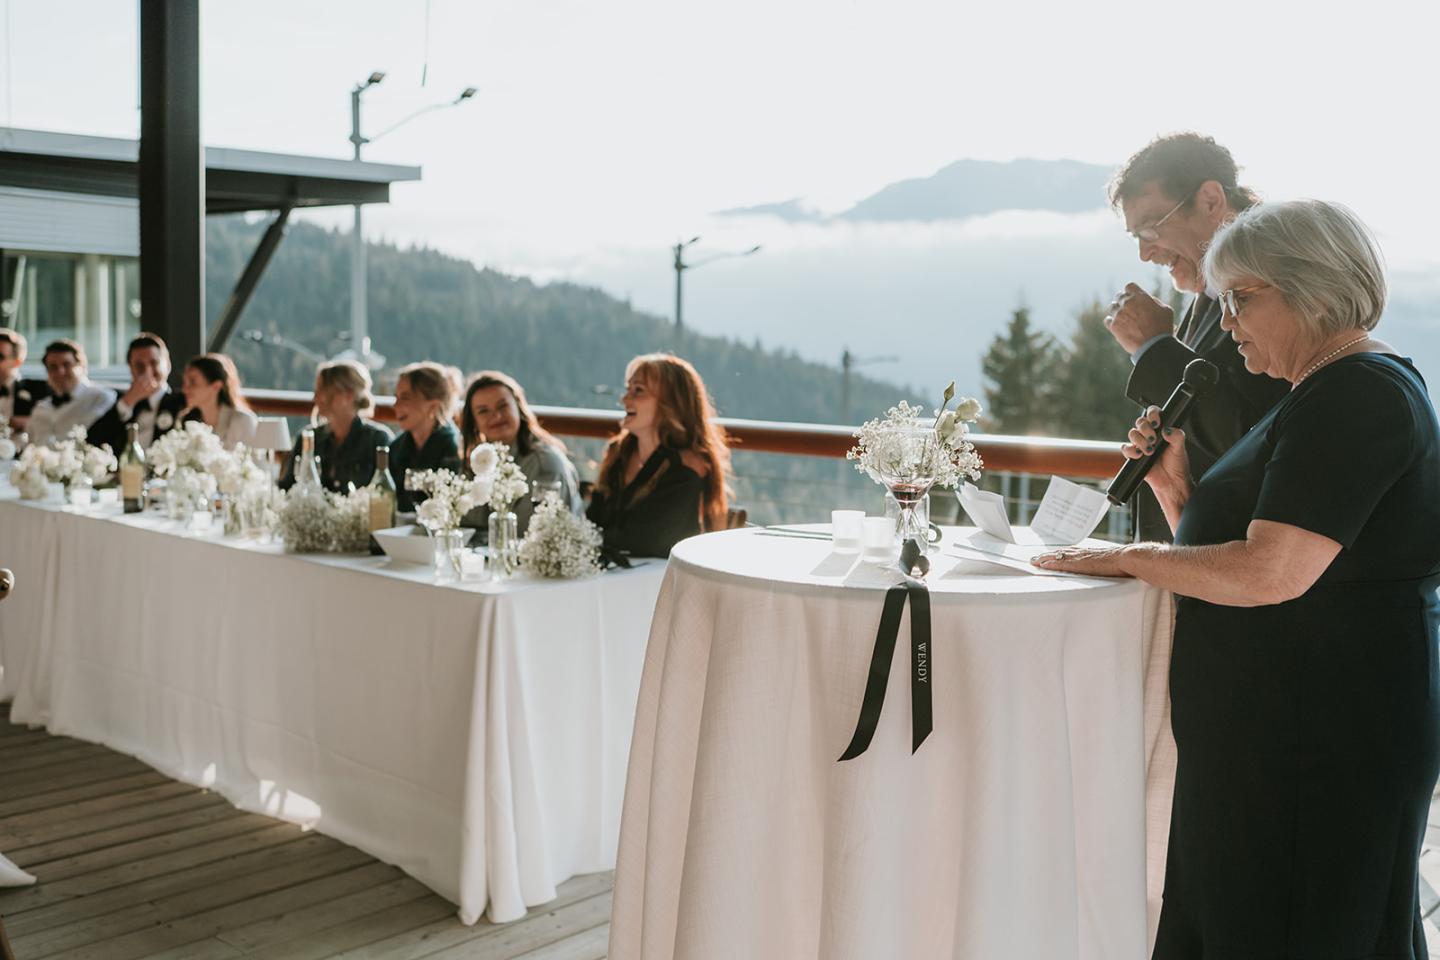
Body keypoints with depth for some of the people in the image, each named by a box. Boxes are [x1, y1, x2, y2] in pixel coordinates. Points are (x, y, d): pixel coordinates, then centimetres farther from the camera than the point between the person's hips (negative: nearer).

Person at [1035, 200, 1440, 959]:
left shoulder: (1359, 395, -16)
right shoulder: (1322, 396, 17)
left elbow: (1272, 574, -26)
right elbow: (1237, 548, 19)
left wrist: (1131, 558, -14)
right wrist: (1175, 489, 3)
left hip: (1322, 739, -10)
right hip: (1275, 727, 10)